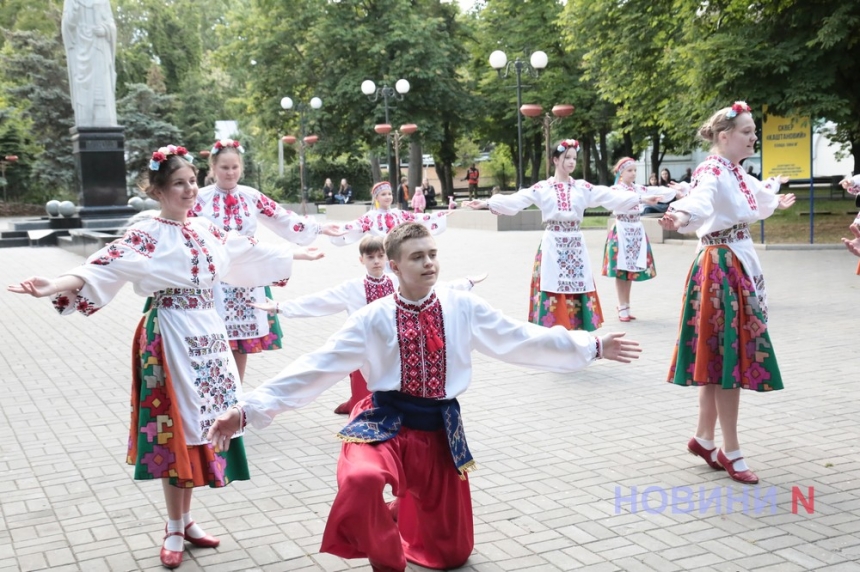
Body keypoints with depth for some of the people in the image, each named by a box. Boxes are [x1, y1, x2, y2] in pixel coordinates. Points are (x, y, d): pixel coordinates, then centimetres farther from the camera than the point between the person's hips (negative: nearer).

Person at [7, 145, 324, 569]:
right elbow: (103, 267, -23)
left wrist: (299, 255, 32)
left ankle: (185, 519, 24)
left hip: (207, 335, 6)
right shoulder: (145, 235, -9)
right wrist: (53, 287, -40)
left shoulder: (207, 231, 10)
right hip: (169, 340, -6)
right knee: (174, 429, -1)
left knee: (198, 426, 10)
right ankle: (174, 529, 14)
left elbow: (250, 252, 22)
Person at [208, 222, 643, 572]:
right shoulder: (373, 319, -10)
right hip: (385, 425, -2)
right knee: (361, 481, -38)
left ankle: (407, 509, 48)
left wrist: (593, 346, 2)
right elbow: (316, 366, -12)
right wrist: (249, 408, -20)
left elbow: (523, 340, 3)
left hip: (440, 431, 3)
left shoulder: (463, 308, -3)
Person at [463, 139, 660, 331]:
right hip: (553, 246, -2)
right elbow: (514, 200, -9)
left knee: (577, 291, 4)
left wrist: (640, 198, -10)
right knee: (552, 291, -2)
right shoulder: (541, 188, 1)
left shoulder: (583, 188, 7)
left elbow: (611, 196, 0)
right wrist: (486, 203, -22)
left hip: (575, 246, 2)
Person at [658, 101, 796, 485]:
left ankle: (703, 439, 23)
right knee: (727, 359, -5)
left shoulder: (737, 173, 12)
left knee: (720, 359, 13)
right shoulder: (712, 172, -17)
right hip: (719, 269, -10)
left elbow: (753, 203, 36)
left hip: (740, 266, 10)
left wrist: (773, 201, 57)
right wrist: (681, 216, -63)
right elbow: (699, 201, -40)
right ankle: (730, 451, 4)